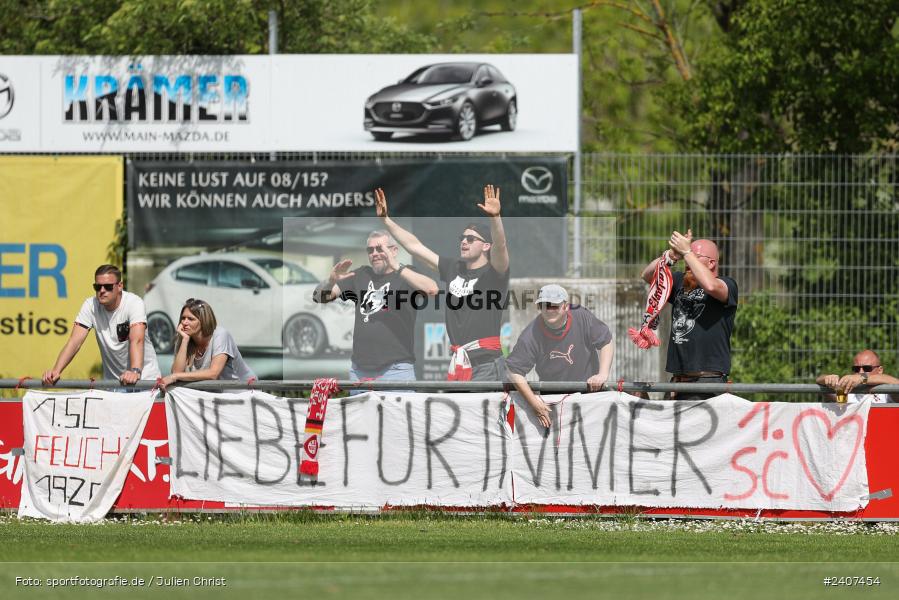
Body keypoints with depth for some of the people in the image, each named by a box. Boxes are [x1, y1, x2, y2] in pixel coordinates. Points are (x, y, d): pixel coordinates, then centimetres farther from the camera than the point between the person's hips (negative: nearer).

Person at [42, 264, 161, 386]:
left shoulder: (134, 303, -16)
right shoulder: (90, 306, -5)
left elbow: (137, 341, -32)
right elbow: (74, 342, -13)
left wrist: (135, 372, -49)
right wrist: (56, 371, -29)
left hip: (144, 377, -3)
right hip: (111, 379, 3)